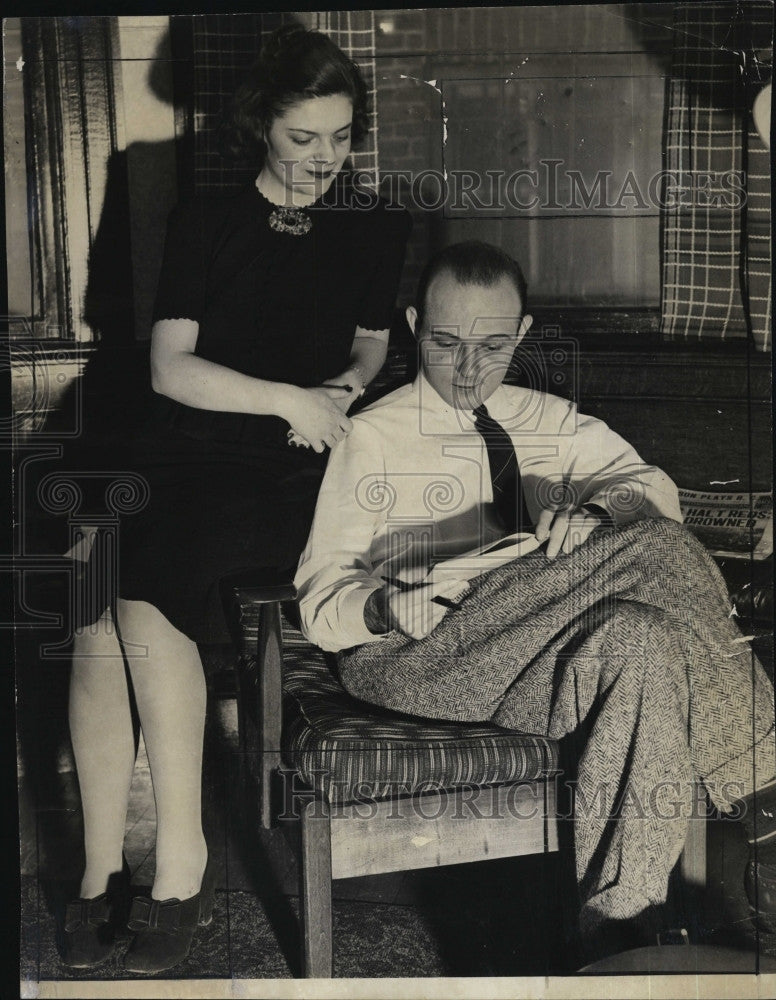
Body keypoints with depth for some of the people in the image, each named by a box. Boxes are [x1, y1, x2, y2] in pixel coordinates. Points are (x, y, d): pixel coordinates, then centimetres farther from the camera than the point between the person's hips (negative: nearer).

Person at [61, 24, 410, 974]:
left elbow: (370, 345, 22)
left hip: (289, 475, -2)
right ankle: (99, 870, -15)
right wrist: (287, 398, -9)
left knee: (147, 607, -30)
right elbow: (170, 367, 2)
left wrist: (343, 390, -1)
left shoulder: (374, 229, 14)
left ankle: (182, 861, -20)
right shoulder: (204, 220, 10)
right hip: (182, 457, 2)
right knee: (95, 624, -26)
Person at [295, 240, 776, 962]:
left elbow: (653, 485, 8)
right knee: (653, 549, -26)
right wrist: (386, 609, -24)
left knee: (641, 643, -33)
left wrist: (591, 511, -16)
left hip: (533, 655, 5)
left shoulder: (551, 422, 20)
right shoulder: (373, 437, 5)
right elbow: (320, 601, 1)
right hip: (412, 661, -4)